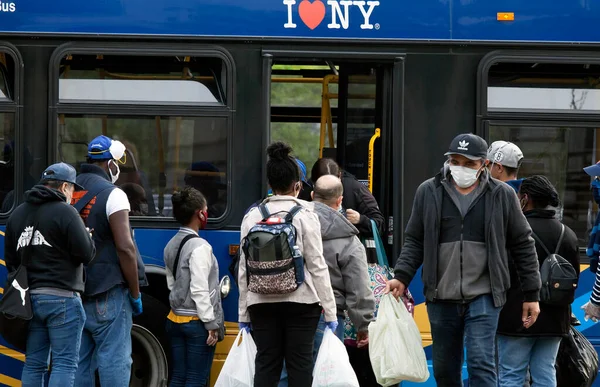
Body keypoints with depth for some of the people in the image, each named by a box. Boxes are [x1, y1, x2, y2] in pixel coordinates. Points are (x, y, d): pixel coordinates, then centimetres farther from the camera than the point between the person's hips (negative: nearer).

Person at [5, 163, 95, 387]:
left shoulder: (18, 214, 14)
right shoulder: (65, 212, -10)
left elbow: (10, 261, 18)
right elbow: (86, 255, -12)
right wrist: (87, 235, 6)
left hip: (30, 298, 7)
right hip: (62, 299, -7)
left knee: (34, 364, 10)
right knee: (65, 363, -6)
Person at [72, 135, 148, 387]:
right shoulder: (112, 194, -10)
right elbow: (124, 247, -16)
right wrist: (135, 293, -9)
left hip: (74, 292, 7)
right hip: (107, 294, -7)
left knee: (80, 361, 10)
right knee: (114, 361, -5)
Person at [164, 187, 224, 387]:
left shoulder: (171, 245, 10)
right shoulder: (200, 246, -16)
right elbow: (199, 290, -19)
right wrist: (211, 324, -15)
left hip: (175, 319, 8)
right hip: (196, 323, -8)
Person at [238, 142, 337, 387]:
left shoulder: (253, 217, 3)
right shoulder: (305, 216, -6)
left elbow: (244, 269, 3)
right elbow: (317, 266, -7)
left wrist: (243, 312, 11)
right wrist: (330, 311, -2)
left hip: (262, 303, 3)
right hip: (300, 302, -3)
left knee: (266, 366, 5)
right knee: (300, 366, 1)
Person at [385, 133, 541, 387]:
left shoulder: (502, 196, 1)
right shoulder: (428, 192, 5)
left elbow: (523, 245, 7)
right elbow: (414, 241, 11)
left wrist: (531, 294, 6)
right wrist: (401, 277, -5)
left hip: (483, 297, -3)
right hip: (441, 299, 3)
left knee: (481, 363, -14)